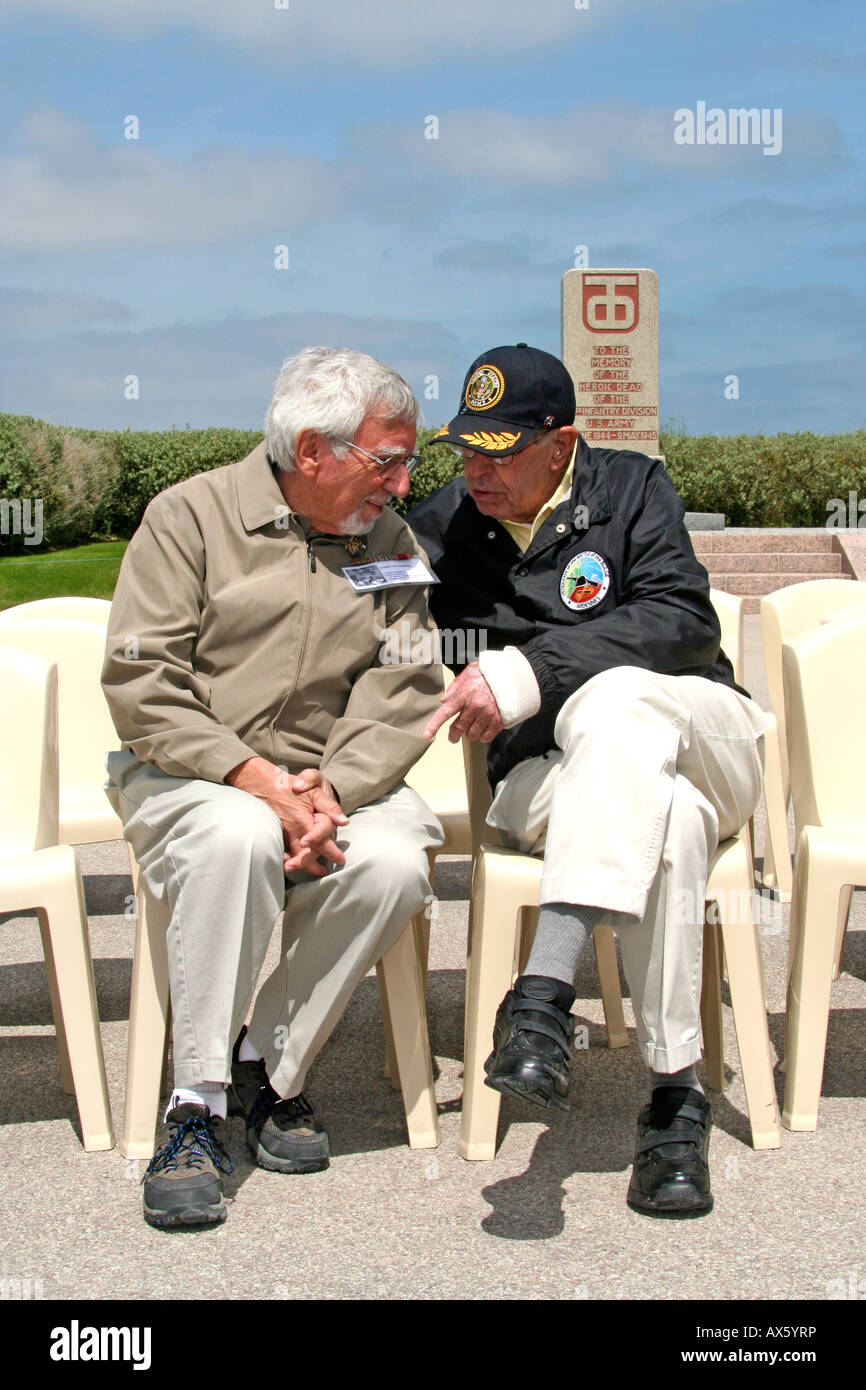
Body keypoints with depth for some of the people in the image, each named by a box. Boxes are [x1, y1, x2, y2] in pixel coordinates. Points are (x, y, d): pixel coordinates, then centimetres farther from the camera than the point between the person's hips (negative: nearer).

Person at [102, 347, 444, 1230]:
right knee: (238, 837, -36)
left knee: (393, 864, -28)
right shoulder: (193, 514, -3)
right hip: (183, 770, -3)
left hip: (336, 779, 3)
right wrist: (255, 776, -22)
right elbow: (137, 681, -10)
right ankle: (196, 1104, -22)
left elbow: (401, 698, 0)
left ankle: (270, 1069, -7)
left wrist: (331, 788, -20)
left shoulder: (391, 544, 8)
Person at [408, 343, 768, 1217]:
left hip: (703, 742, 0)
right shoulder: (442, 528, 6)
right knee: (668, 817, -35)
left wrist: (529, 672, -25)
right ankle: (675, 1094, -32)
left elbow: (685, 622, -14)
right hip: (547, 778, 0)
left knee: (613, 699, -36)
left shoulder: (631, 488, 2)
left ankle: (545, 991, -45)